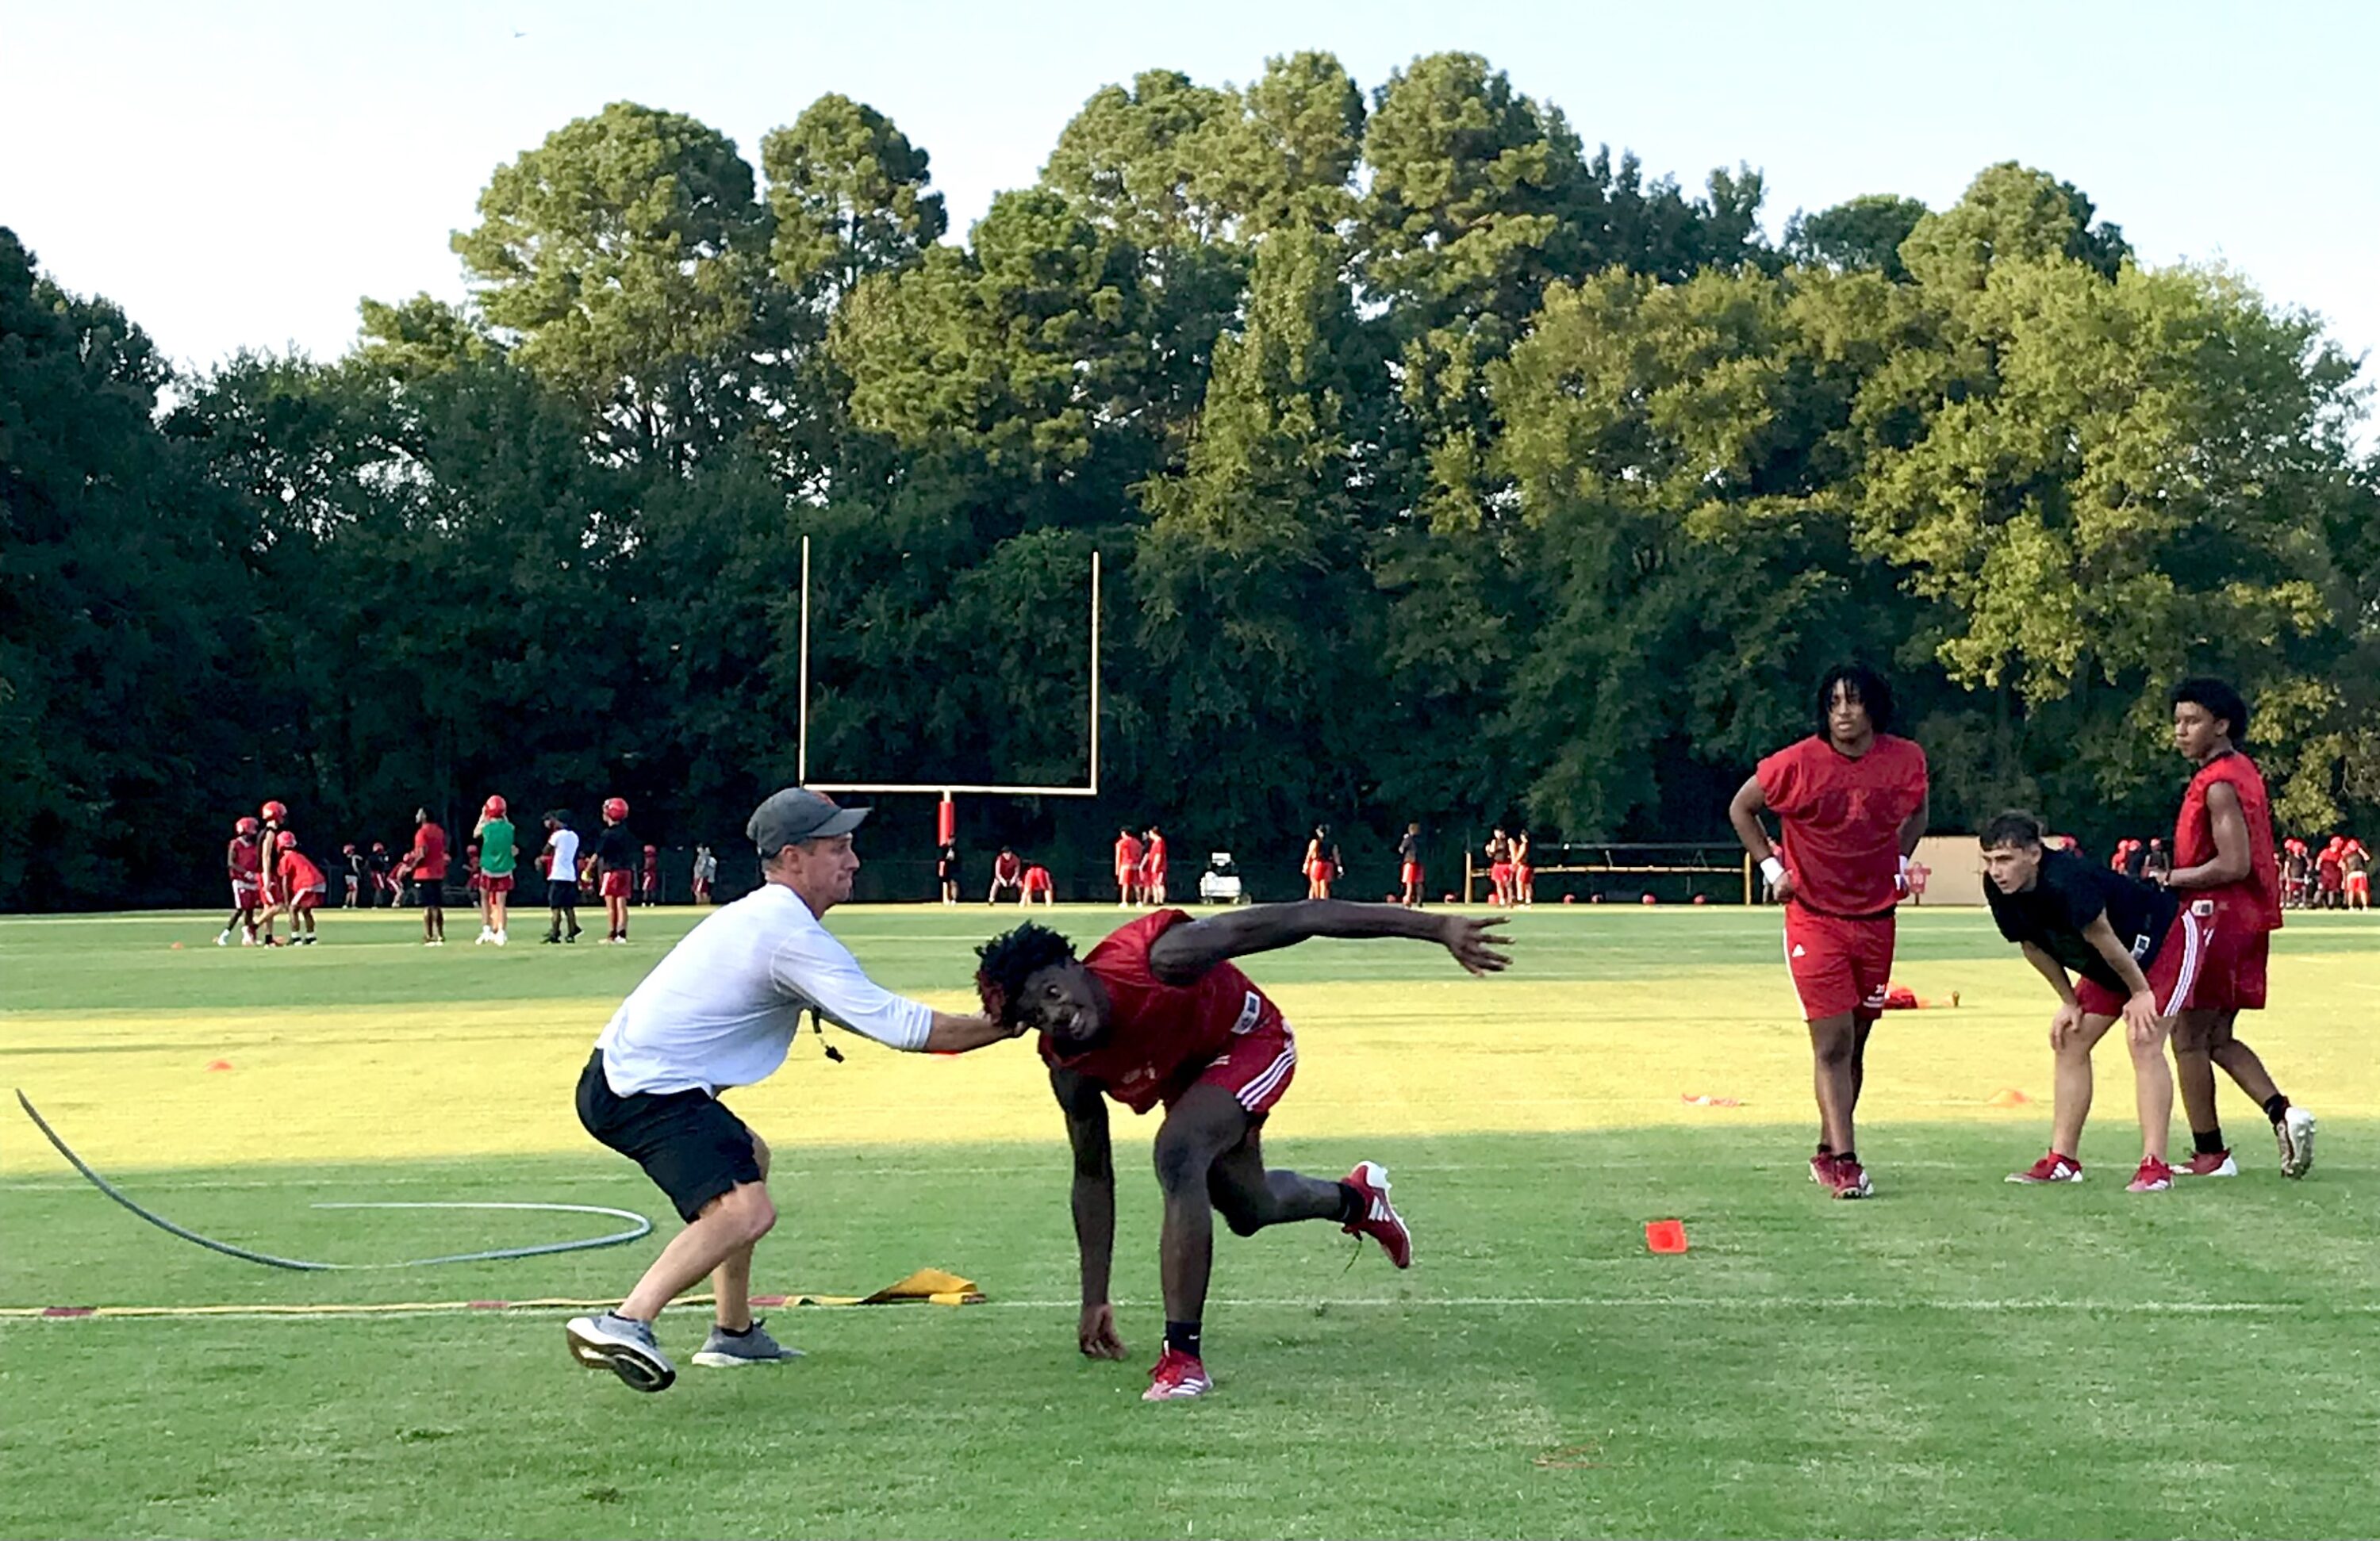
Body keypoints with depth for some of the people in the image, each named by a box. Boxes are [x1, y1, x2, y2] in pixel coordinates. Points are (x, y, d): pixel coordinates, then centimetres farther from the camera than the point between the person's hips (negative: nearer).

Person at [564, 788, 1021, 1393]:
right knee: (746, 1210, -25)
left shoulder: (761, 914, 16)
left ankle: (733, 1333, 32)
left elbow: (856, 1010, 24)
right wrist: (1004, 1026, -10)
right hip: (646, 1089, -11)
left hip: (622, 1076, 11)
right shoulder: (792, 934, -16)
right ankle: (625, 1323, -33)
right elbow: (895, 1025, -19)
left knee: (748, 1156, 31)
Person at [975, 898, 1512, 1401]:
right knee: (1249, 1211, 24)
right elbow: (1093, 1176, -9)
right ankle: (1355, 1197, 59)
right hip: (1188, 1076, 6)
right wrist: (1095, 1302, -7)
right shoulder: (1069, 1068, -24)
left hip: (1253, 1041, -6)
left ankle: (1184, 1358, -29)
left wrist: (1435, 927, -42)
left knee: (1177, 1152, -32)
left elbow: (1297, 920, -39)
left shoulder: (1159, 958, -41)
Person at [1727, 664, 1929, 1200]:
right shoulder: (1799, 763, -13)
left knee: (1855, 1043, 11)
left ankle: (1828, 1153, 23)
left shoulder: (1906, 760, -3)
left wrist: (1898, 864, 7)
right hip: (1815, 918, -4)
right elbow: (1741, 808, 3)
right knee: (1833, 1041, -11)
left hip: (1876, 918, 4)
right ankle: (1844, 1161, -11)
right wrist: (1772, 867, -2)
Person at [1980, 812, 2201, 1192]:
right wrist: (2069, 1003, 5)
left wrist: (2140, 992, -16)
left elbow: (2103, 939, -27)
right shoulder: (1999, 891, -14)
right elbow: (2034, 947, 2)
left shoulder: (2064, 883, -38)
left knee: (2144, 1043, -20)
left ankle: (2154, 1166, -20)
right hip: (2108, 965, 9)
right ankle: (2063, 1160, 9)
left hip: (2168, 939, -9)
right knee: (2070, 1043, 4)